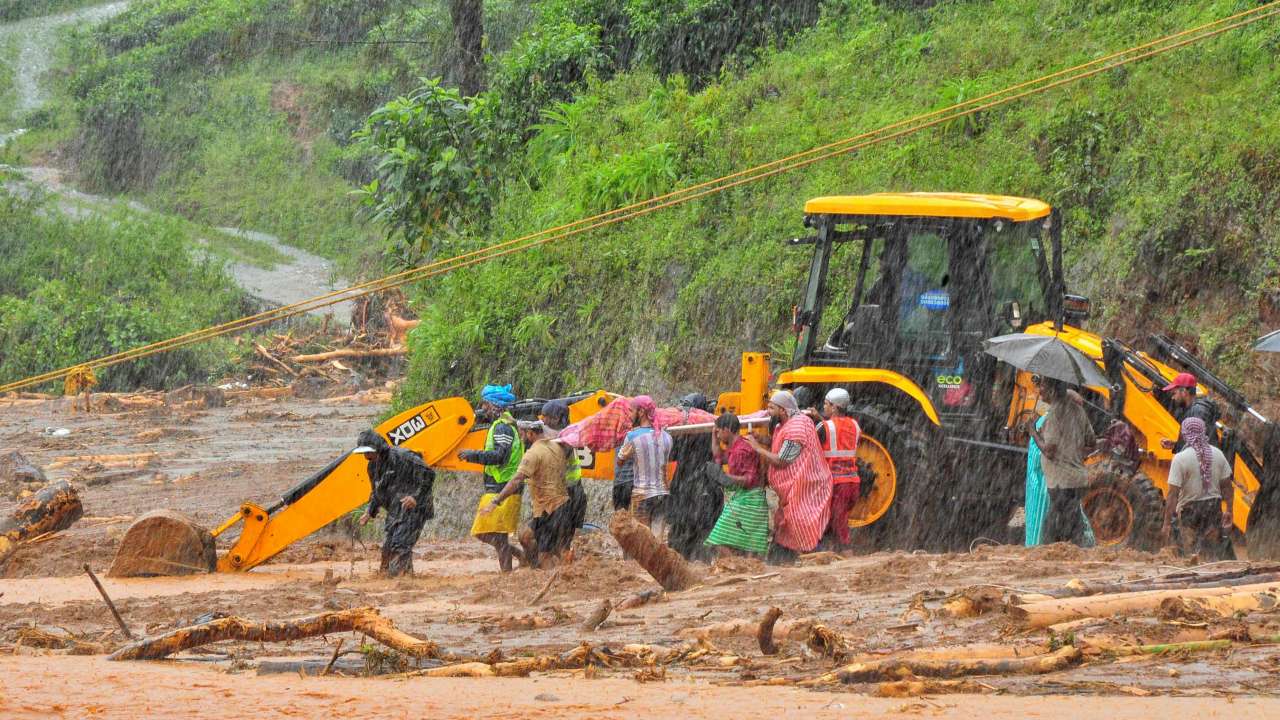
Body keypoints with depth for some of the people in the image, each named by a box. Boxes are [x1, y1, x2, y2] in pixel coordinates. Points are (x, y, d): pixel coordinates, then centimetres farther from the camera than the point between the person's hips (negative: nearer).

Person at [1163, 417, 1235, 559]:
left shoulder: (1180, 458, -14)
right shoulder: (1217, 454, -2)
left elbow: (1173, 494, -16)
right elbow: (1227, 486, 3)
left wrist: (1167, 523, -13)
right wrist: (1229, 510, 13)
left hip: (1190, 509, -4)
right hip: (1214, 507, 4)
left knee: (1192, 553, 6)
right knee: (1214, 552, 13)